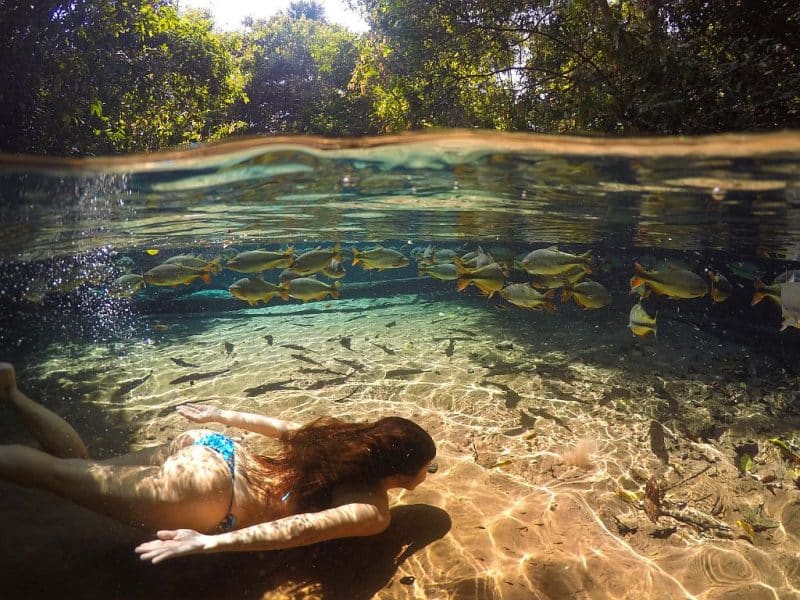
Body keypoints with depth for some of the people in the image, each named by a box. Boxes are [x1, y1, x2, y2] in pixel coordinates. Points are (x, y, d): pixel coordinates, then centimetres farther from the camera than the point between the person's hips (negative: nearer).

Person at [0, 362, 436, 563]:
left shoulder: (351, 440, 10)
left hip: (211, 448, 7)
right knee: (58, 474, 2)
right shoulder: (374, 514, -12)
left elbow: (284, 428, 17)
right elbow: (298, 528, -28)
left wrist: (222, 416, 26)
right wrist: (211, 543, -34)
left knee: (78, 466, 20)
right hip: (208, 490, -7)